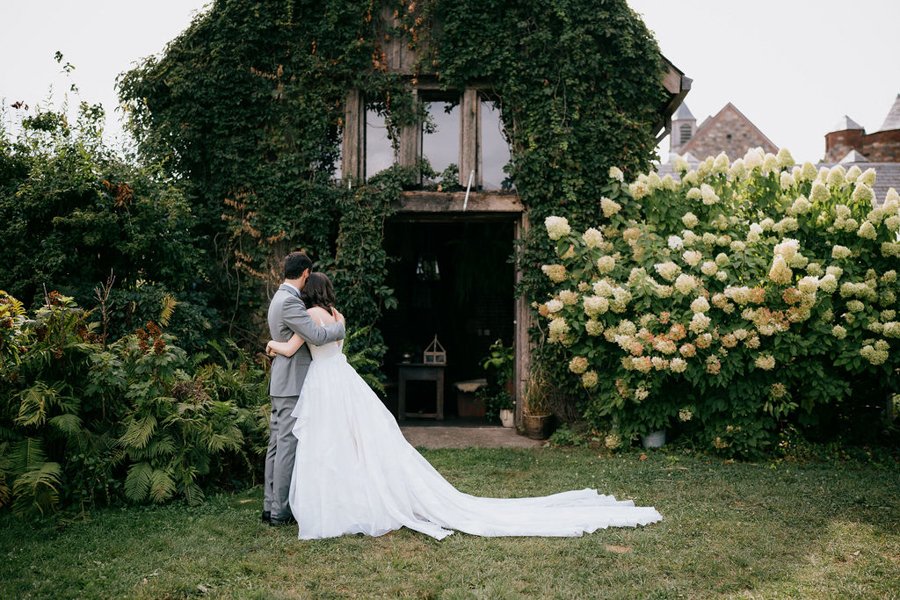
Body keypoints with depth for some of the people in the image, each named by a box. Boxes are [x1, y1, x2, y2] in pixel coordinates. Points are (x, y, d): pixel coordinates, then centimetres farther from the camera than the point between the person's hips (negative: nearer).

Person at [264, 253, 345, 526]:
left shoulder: (280, 297, 15)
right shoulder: (289, 301, -17)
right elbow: (317, 335, -23)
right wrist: (340, 325, -6)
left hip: (281, 383, 10)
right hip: (292, 383, -10)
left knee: (277, 445, 12)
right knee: (288, 447, -5)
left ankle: (270, 506, 19)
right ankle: (280, 512, 1)